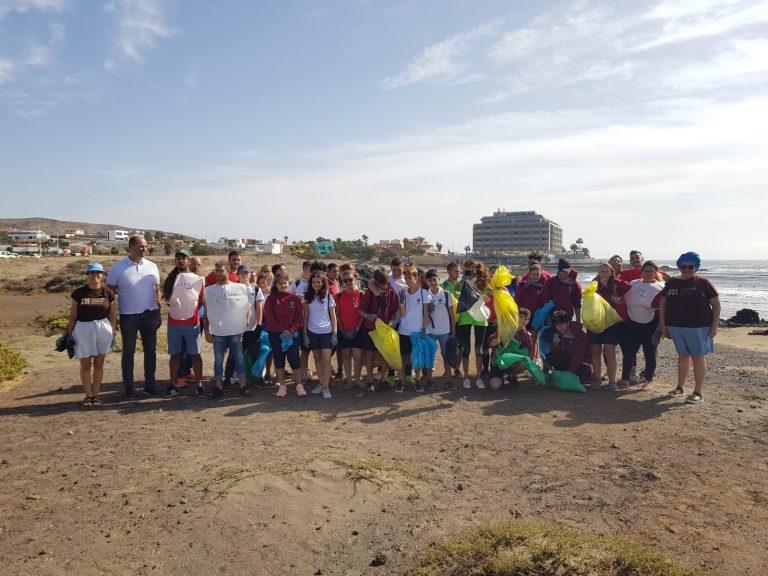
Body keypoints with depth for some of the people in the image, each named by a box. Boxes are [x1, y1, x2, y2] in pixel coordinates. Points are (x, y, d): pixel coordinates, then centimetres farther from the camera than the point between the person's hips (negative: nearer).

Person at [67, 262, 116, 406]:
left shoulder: (108, 293, -1)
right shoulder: (79, 293, -3)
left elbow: (112, 314, 5)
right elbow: (73, 315, 2)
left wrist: (113, 332, 3)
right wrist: (69, 334, 0)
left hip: (103, 328, 0)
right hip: (83, 329, 0)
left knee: (99, 363, 8)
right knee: (85, 365, 6)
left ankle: (96, 394, 18)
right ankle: (88, 395, 17)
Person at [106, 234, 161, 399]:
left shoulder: (152, 266, 3)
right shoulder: (117, 268, -6)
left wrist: (159, 313, 7)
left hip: (150, 314, 3)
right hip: (128, 316, -3)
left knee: (150, 350, 9)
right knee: (128, 352, 6)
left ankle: (150, 385, 20)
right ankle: (128, 388, 15)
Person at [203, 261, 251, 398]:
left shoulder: (241, 288, 1)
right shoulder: (209, 290, 3)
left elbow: (248, 308, 6)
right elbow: (206, 313, 6)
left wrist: (246, 325, -2)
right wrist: (207, 331, 1)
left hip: (236, 331, -1)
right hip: (218, 332, 1)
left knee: (239, 359, 5)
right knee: (218, 360, 7)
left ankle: (243, 386, 12)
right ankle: (219, 387, 17)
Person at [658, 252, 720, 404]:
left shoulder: (703, 283, -3)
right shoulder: (671, 283, 6)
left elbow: (716, 304, -2)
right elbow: (662, 304, 9)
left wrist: (714, 325, -8)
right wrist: (662, 324, 3)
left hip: (698, 327, -3)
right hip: (676, 327, 3)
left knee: (698, 357, 2)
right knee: (683, 356, 15)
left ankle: (698, 392, 9)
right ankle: (680, 387, 26)